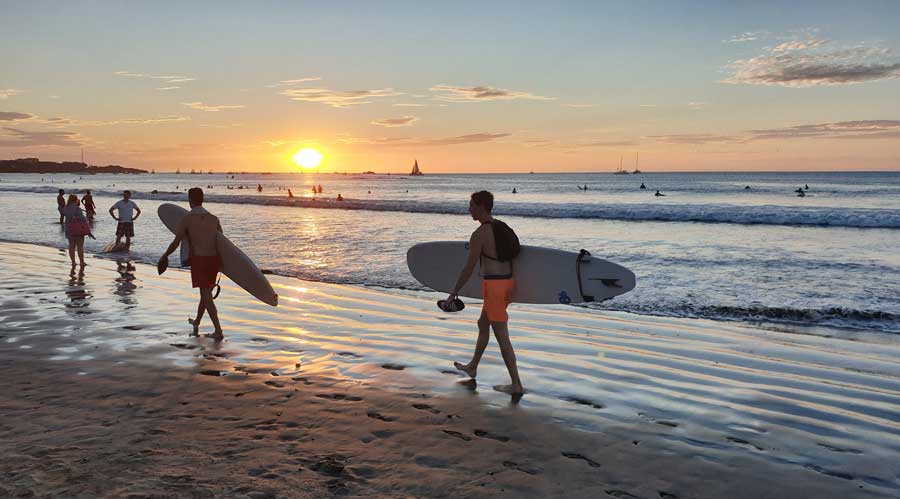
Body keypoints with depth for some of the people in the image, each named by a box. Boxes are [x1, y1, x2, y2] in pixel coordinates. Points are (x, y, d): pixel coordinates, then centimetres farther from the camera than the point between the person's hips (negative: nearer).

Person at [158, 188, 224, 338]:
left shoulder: (187, 219, -5)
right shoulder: (214, 219, 6)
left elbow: (175, 243, -2)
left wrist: (164, 256, 15)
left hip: (199, 260, -5)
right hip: (214, 259, 5)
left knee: (206, 296, -4)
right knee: (206, 292, 20)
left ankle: (218, 331, -10)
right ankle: (196, 322, 41)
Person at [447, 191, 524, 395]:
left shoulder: (479, 234, -15)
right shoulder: (502, 227, 11)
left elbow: (468, 269, -15)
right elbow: (514, 256, 17)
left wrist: (453, 293, -5)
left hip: (494, 286, -9)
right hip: (508, 282, 9)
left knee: (501, 336, -1)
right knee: (483, 324, 25)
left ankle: (516, 385, 5)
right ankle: (472, 367, 41)